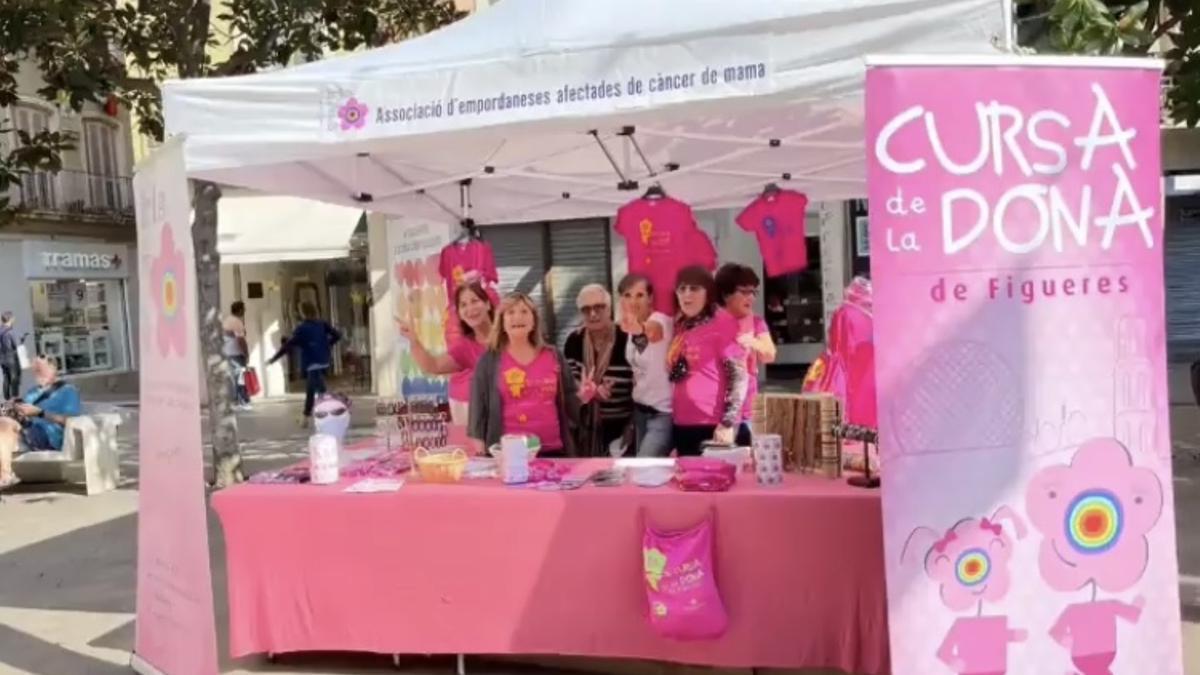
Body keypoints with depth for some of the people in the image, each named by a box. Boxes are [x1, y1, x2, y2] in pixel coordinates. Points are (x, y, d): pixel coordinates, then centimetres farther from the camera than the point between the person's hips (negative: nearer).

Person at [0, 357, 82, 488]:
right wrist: (17, 413, 0)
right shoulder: (32, 392, 32)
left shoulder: (67, 390, 10)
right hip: (26, 433, 6)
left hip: (49, 437, -6)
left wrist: (39, 413, -12)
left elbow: (69, 421, -5)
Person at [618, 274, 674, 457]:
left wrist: (640, 329, -66)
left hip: (662, 412, -8)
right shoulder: (631, 327, 5)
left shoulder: (661, 321, -19)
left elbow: (652, 330, -44)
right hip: (640, 409, 8)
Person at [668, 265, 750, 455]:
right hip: (683, 427, 7)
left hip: (715, 427, -7)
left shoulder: (722, 322, -7)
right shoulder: (681, 326, 13)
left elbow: (738, 376, -13)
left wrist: (728, 423, -19)